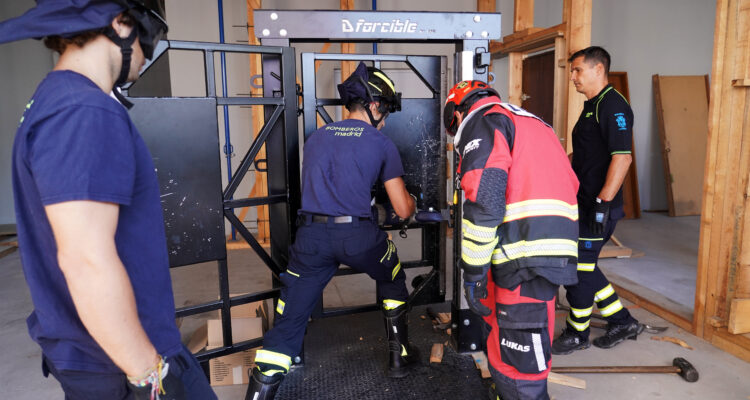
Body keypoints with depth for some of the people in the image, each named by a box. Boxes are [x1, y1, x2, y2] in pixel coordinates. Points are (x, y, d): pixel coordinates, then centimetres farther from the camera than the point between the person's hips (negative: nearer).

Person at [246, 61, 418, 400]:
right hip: (358, 234, -2)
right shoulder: (382, 144, 5)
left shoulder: (316, 137, 17)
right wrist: (410, 200, 29)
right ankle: (398, 356, 38)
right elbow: (403, 210, 5)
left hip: (310, 234, 3)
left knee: (289, 319, 8)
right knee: (392, 281, 28)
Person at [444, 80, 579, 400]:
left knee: (517, 366, -2)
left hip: (525, 259, -9)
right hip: (554, 250, 9)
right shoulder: (529, 122, 28)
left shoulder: (482, 123, 0)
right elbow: (569, 185, 28)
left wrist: (473, 271, -8)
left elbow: (484, 202, -14)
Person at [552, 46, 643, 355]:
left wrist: (603, 202, -26)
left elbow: (622, 157, -24)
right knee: (581, 266, 16)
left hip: (597, 207, -10)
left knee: (579, 269, 1)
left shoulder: (613, 106, -15)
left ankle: (576, 335, 19)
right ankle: (622, 321, 30)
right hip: (583, 203, 10)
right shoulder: (592, 106, 17)